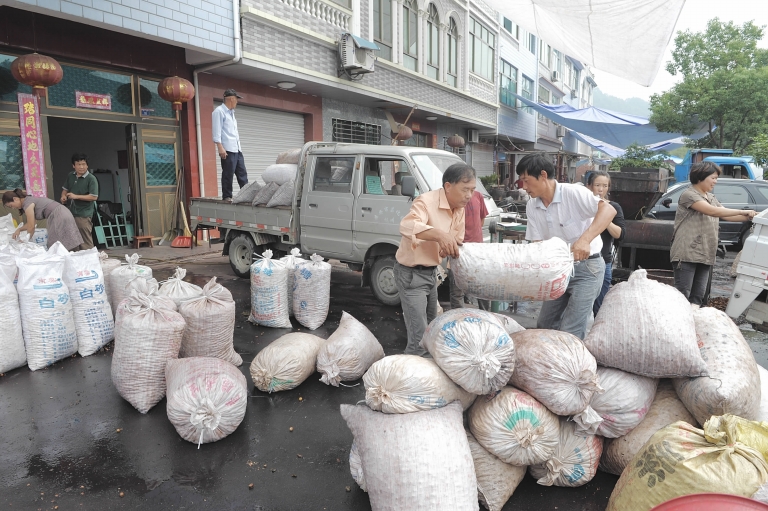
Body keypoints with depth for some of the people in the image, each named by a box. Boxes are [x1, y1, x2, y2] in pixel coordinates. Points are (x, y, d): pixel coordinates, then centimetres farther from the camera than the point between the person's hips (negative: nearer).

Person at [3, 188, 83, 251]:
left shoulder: (27, 204, -9)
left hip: (59, 217, -10)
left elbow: (31, 227, -5)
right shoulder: (29, 199, 18)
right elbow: (30, 223, 25)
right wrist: (19, 229, 12)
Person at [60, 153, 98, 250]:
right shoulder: (70, 176, 9)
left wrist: (76, 196, -19)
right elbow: (65, 188, 24)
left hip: (84, 214, -7)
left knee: (86, 242, -5)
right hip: (72, 213, 7)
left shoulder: (91, 179, -11)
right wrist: (63, 196, 2)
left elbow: (94, 197, -17)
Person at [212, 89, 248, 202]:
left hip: (237, 149, 9)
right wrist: (220, 147, -19)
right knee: (228, 174, -6)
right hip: (227, 149, -8)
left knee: (242, 173, 6)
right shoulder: (219, 111, -3)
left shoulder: (231, 112, 23)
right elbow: (217, 131, -11)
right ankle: (227, 196, 0)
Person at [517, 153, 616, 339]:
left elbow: (608, 210, -33)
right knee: (544, 325, 16)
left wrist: (585, 239, -46)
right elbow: (538, 243, -1)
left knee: (570, 332, -10)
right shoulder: (532, 206, -1)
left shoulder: (573, 193, -20)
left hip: (586, 268, -7)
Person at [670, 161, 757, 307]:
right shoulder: (688, 195, -9)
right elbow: (712, 211, -19)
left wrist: (750, 217, 1)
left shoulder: (711, 198, 19)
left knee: (697, 297, 8)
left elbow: (727, 216, 14)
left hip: (705, 255, 8)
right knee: (682, 295, -8)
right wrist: (743, 212, -14)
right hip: (687, 254, -8)